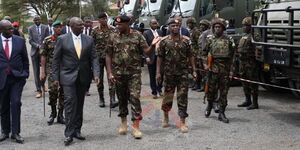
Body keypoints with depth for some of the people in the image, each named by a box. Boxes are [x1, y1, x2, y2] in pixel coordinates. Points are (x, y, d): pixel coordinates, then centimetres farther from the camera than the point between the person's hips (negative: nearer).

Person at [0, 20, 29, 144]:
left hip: (17, 77, 0)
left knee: (15, 103, -9)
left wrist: (25, 73, 5)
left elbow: (25, 59, 10)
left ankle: (15, 132, -1)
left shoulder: (20, 40, 4)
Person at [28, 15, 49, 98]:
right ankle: (39, 91, 1)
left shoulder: (45, 28, 4)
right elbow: (30, 41, -1)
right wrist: (38, 46, -16)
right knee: (36, 72, -1)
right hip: (35, 52, 0)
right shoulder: (31, 29, 4)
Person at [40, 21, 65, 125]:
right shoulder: (47, 40, 3)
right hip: (51, 69, -2)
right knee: (52, 90, -13)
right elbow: (43, 57, 3)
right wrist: (42, 72, -2)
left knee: (63, 92, 2)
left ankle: (60, 115, 14)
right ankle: (53, 112, 9)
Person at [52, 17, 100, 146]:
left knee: (79, 104, 9)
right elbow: (56, 59, 0)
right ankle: (69, 134, -7)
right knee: (70, 102, -11)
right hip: (68, 77, -3)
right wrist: (56, 77, -3)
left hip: (83, 77, 3)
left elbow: (94, 58, 3)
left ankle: (77, 130, 20)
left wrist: (96, 74, -10)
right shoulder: (62, 39, -2)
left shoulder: (89, 39, 5)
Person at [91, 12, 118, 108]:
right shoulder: (95, 30, 1)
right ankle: (101, 99, 20)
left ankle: (112, 100, -14)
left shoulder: (112, 29, 4)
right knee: (99, 79, 8)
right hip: (99, 57, 0)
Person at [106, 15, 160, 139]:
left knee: (135, 98, -9)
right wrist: (110, 73, -3)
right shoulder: (113, 37, 3)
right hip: (118, 73, 2)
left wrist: (152, 45, -24)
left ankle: (136, 126, -6)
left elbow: (146, 52, -3)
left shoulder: (137, 35, -1)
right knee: (122, 98, 11)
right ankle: (123, 122, 30)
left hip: (134, 73, -2)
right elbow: (108, 56, 4)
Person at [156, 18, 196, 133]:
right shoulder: (164, 41, 2)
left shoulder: (186, 40, 4)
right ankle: (166, 116, 32)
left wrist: (194, 70, 3)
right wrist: (158, 72, -2)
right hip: (169, 73, 0)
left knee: (183, 97, -2)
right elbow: (160, 57, 3)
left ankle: (182, 123, 2)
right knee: (168, 96, 10)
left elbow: (190, 56, 7)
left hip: (183, 73, 0)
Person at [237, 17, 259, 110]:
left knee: (253, 83, -5)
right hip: (243, 62, 10)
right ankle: (248, 101, 26)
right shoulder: (244, 36, 18)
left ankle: (255, 103, 1)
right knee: (245, 82, 15)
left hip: (251, 63, -10)